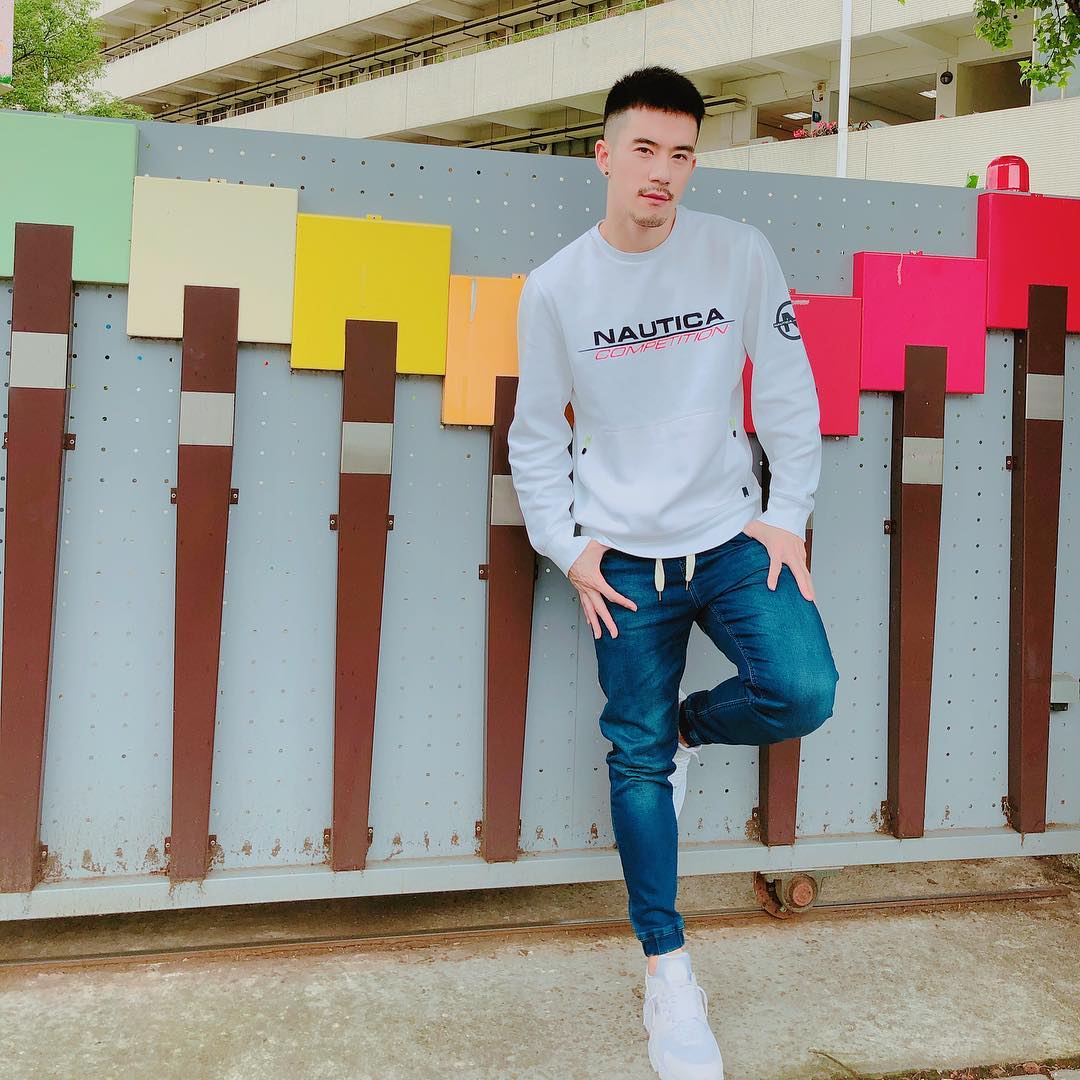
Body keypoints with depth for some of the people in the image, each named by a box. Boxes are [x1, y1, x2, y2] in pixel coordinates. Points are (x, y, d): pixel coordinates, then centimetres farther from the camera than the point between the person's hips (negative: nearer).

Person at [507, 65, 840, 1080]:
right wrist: (565, 547, -3)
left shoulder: (741, 253, -3)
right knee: (637, 760, 3)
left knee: (802, 693, -18)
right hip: (623, 558, 0)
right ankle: (667, 971, 19)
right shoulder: (554, 288, -3)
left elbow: (787, 391, 2)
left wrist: (788, 516, -1)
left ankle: (685, 727, 18)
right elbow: (536, 434, 4)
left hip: (733, 537, 1)